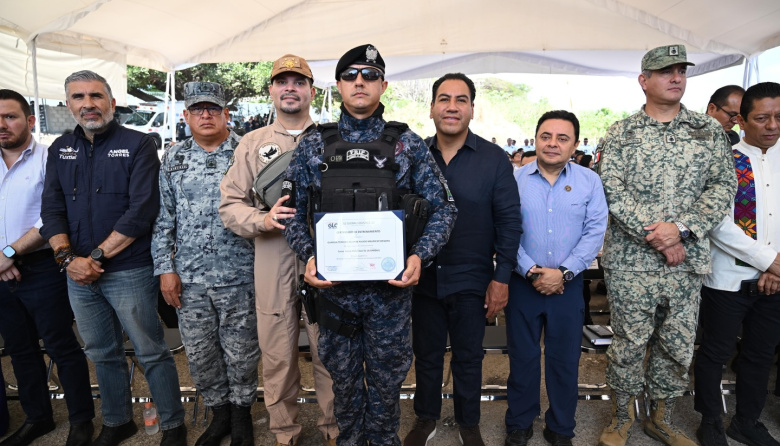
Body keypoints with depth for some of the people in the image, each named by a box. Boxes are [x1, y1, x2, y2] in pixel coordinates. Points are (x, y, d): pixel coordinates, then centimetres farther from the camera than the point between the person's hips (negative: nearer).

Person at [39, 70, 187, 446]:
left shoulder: (138, 145, -7)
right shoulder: (60, 149, 11)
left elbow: (141, 211, -16)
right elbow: (52, 209, 5)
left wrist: (98, 256, -14)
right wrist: (67, 258, -10)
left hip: (129, 272, -5)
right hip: (79, 274, 6)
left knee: (151, 354, 3)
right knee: (102, 355, 18)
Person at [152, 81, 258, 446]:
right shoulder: (174, 159, 9)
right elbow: (164, 217, 10)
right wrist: (165, 268, 3)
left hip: (239, 275, -3)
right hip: (189, 278, 4)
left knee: (241, 353, 8)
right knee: (199, 355, 13)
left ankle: (241, 413, 32)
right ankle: (219, 414, 35)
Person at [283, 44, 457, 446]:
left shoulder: (408, 144, 1)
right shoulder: (312, 146, 4)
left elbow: (443, 207, 1)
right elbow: (293, 210, 6)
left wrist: (419, 256, -14)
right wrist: (308, 255, -11)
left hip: (390, 287, -1)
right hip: (333, 285, 1)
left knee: (387, 378, 15)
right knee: (343, 378, 18)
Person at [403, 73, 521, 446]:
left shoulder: (494, 159, -6)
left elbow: (509, 221, -5)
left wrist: (501, 278, -8)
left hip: (471, 280, -2)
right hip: (422, 277, 2)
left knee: (468, 358, 15)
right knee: (426, 354, 17)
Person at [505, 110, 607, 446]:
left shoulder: (589, 182, 2)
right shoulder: (515, 179, -2)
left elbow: (595, 232, -4)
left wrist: (563, 272, -13)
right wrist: (530, 271, -15)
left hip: (568, 285, 1)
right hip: (522, 284, 0)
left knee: (564, 359, 12)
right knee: (522, 357, 11)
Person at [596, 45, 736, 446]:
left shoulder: (709, 131, 8)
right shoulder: (620, 135, 0)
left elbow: (724, 186, -1)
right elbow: (613, 193, -9)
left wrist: (681, 227, -16)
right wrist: (658, 236, -16)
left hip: (687, 261, 3)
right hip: (630, 261, -3)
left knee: (679, 346, 13)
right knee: (629, 344, 7)